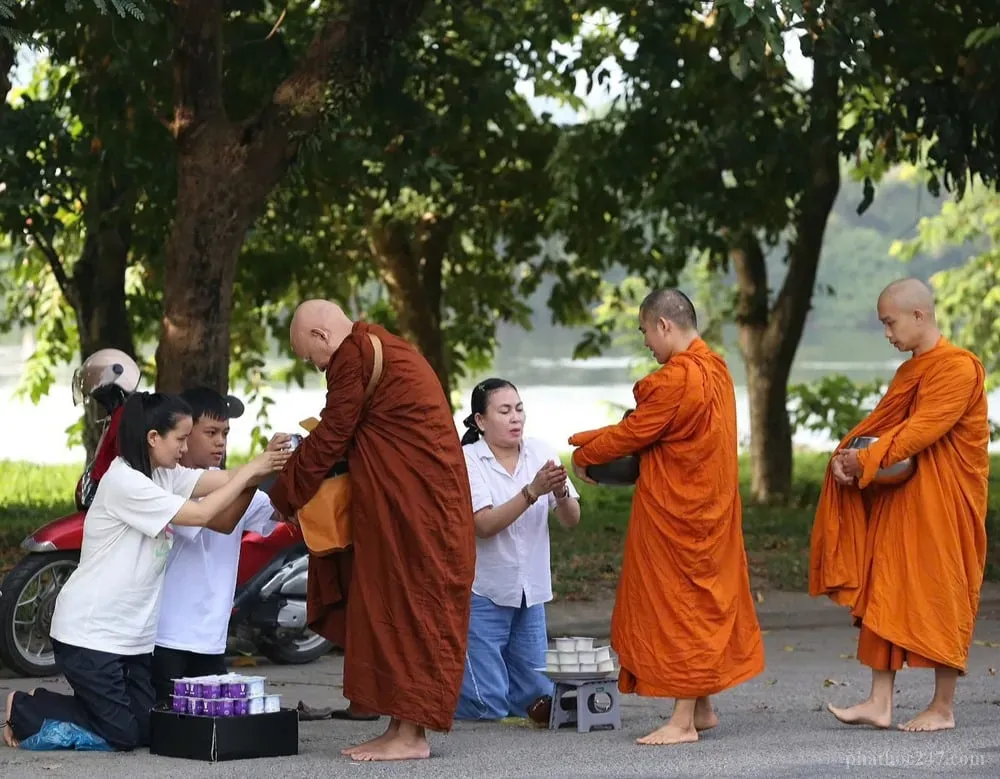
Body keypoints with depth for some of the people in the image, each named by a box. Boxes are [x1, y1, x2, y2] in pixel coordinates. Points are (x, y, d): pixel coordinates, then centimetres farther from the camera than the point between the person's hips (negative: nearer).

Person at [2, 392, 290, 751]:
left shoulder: (164, 475, 7)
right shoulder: (124, 482, -20)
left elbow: (222, 480, -5)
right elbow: (201, 514, -22)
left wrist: (267, 464, -19)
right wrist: (250, 471, -18)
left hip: (133, 634, 9)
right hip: (90, 632, -9)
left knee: (147, 730, 7)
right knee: (121, 734, -6)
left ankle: (46, 704, 23)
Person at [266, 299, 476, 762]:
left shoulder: (353, 354, -12)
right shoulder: (383, 348, 19)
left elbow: (331, 437, -9)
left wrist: (285, 494, 3)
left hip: (410, 502, -10)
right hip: (417, 498, 10)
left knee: (403, 609, -6)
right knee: (398, 608, 11)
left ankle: (410, 734, -3)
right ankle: (403, 728, 13)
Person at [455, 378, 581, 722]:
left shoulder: (539, 452, 1)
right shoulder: (468, 460, -11)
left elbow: (571, 520, -3)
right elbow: (484, 525, -23)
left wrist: (560, 492, -24)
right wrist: (532, 491, -32)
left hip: (530, 594, 5)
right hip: (483, 594, -5)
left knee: (537, 699, 8)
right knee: (489, 706, -7)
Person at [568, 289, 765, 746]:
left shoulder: (676, 379, -22)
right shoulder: (714, 368, 9)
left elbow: (633, 433, -14)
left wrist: (582, 455, 2)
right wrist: (594, 441, 10)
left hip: (676, 511, -9)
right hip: (710, 504, 9)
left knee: (678, 605, -3)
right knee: (703, 602, 15)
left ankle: (684, 720, 0)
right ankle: (702, 708, 22)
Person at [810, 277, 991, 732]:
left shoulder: (958, 368, -14)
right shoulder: (909, 372, 15)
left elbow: (922, 430, -22)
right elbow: (881, 423, 10)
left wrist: (866, 461, -20)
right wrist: (846, 453, -8)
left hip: (941, 504, -9)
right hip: (898, 500, 9)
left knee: (940, 598, -2)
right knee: (886, 596, 5)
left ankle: (943, 708, 6)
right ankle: (880, 703, 6)